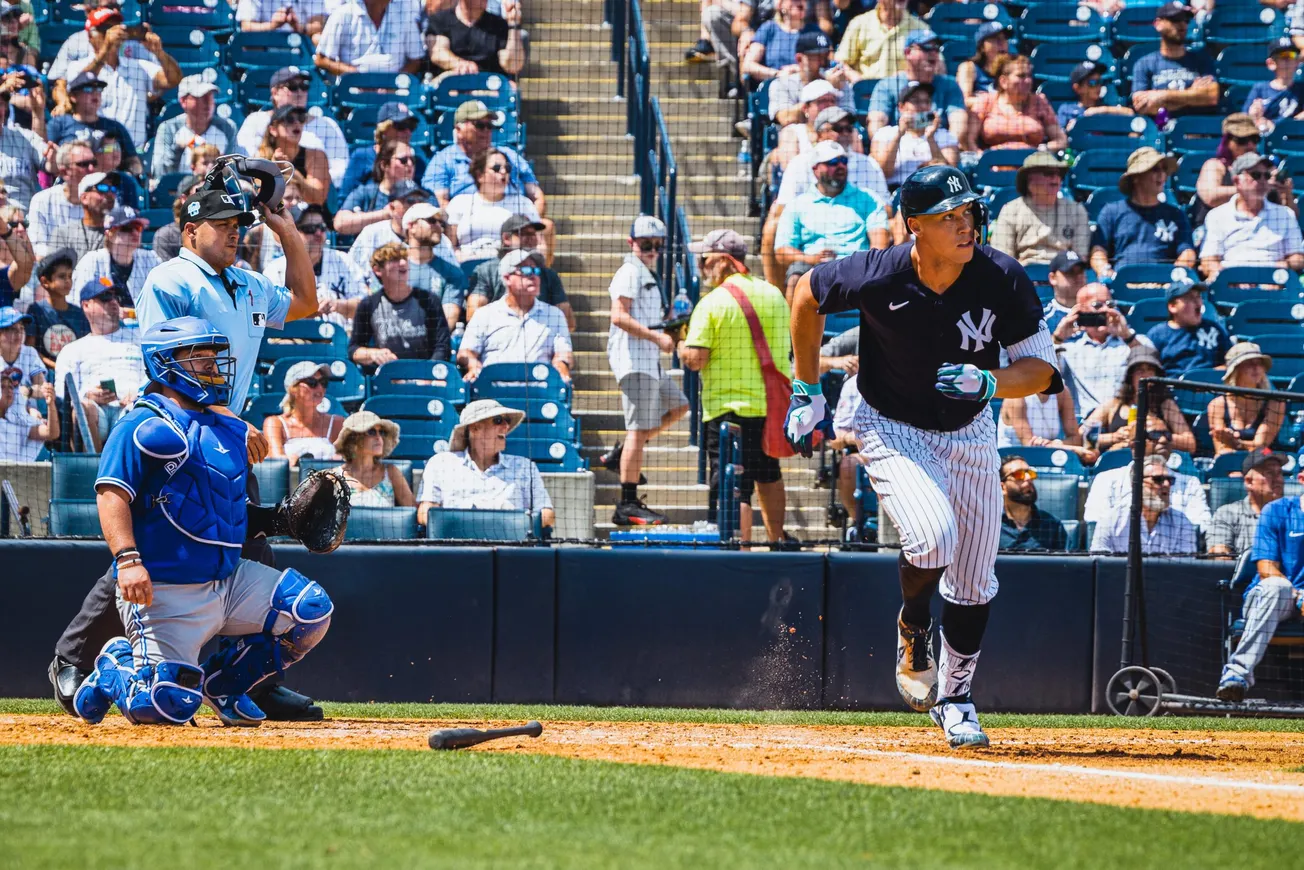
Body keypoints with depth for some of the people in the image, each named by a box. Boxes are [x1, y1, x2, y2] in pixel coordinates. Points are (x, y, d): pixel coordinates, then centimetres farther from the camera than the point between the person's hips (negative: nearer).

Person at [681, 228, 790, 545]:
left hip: (728, 408, -6)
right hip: (775, 405, 6)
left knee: (733, 489, -8)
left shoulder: (711, 303, -12)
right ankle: (777, 540, 37)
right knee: (768, 475, 25)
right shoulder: (774, 295, 6)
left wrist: (682, 348, 4)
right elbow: (787, 346, 17)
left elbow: (695, 360, -15)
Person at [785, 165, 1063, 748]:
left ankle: (955, 698, 28)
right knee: (933, 536, -27)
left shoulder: (1002, 279, -21)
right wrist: (806, 393, -1)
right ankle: (913, 630, 5)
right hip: (891, 429, -3)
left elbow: (1041, 368, -12)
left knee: (974, 579, 7)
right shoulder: (878, 277, -25)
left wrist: (989, 383, -33)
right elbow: (807, 293, -4)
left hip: (969, 432, 3)